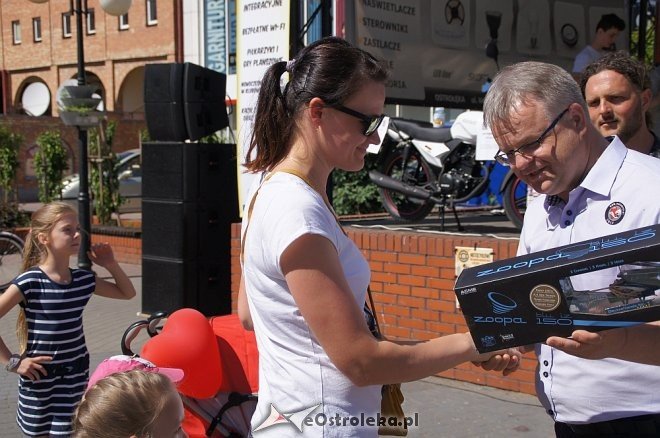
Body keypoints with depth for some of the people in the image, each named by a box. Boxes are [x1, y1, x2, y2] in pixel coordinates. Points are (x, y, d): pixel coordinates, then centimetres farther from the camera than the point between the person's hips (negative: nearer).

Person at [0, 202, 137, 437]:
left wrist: (111, 265, -1)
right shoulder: (30, 282, -17)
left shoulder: (84, 279, 0)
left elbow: (127, 293, 14)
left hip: (75, 373, 4)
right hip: (39, 375, -3)